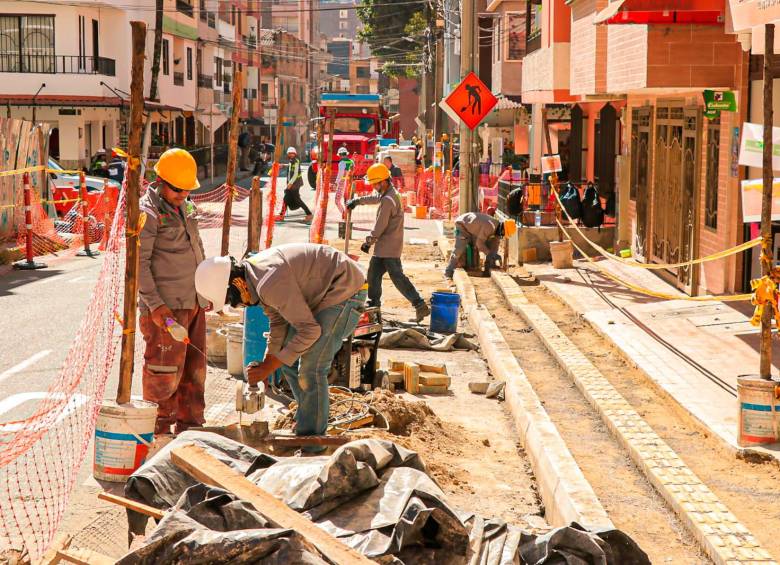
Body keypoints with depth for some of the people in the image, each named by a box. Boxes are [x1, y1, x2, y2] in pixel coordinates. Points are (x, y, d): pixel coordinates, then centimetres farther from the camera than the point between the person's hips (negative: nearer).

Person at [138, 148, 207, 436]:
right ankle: (157, 429, 6)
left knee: (193, 367, 13)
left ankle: (190, 424, 23)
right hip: (166, 306, -8)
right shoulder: (147, 212, -11)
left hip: (193, 303, 8)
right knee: (165, 370, -5)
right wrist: (155, 305, -21)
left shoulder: (185, 207, 14)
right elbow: (139, 263, -16)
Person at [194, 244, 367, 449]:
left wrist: (269, 366, -21)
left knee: (310, 369, -12)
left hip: (345, 292, -10)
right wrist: (266, 363, 4)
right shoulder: (254, 275, 0)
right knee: (288, 361, 12)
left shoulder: (270, 284, -31)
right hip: (321, 295, 10)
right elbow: (278, 321, 11)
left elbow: (309, 330, -27)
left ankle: (311, 445, -1)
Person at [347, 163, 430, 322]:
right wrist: (357, 200, 40)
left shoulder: (388, 200, -19)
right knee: (373, 274, 13)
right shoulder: (392, 193, 11)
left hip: (389, 246, -10)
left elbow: (379, 227, -17)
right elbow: (376, 198, 35)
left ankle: (420, 306, -13)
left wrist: (368, 242, -6)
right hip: (383, 247, 10)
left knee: (397, 277, -11)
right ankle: (374, 304, 20)